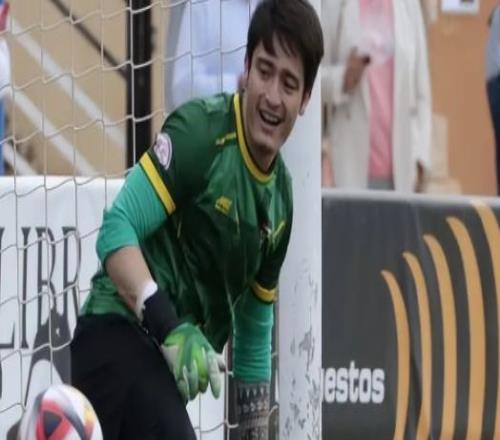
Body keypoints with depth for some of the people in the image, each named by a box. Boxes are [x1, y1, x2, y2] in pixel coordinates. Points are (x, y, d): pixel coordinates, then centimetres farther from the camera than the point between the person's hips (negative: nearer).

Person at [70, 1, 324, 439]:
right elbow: (116, 232, -17)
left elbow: (253, 337, 21)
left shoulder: (281, 199, 12)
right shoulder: (199, 132, -12)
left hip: (168, 356, 9)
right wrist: (169, 328, -29)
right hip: (116, 335, -9)